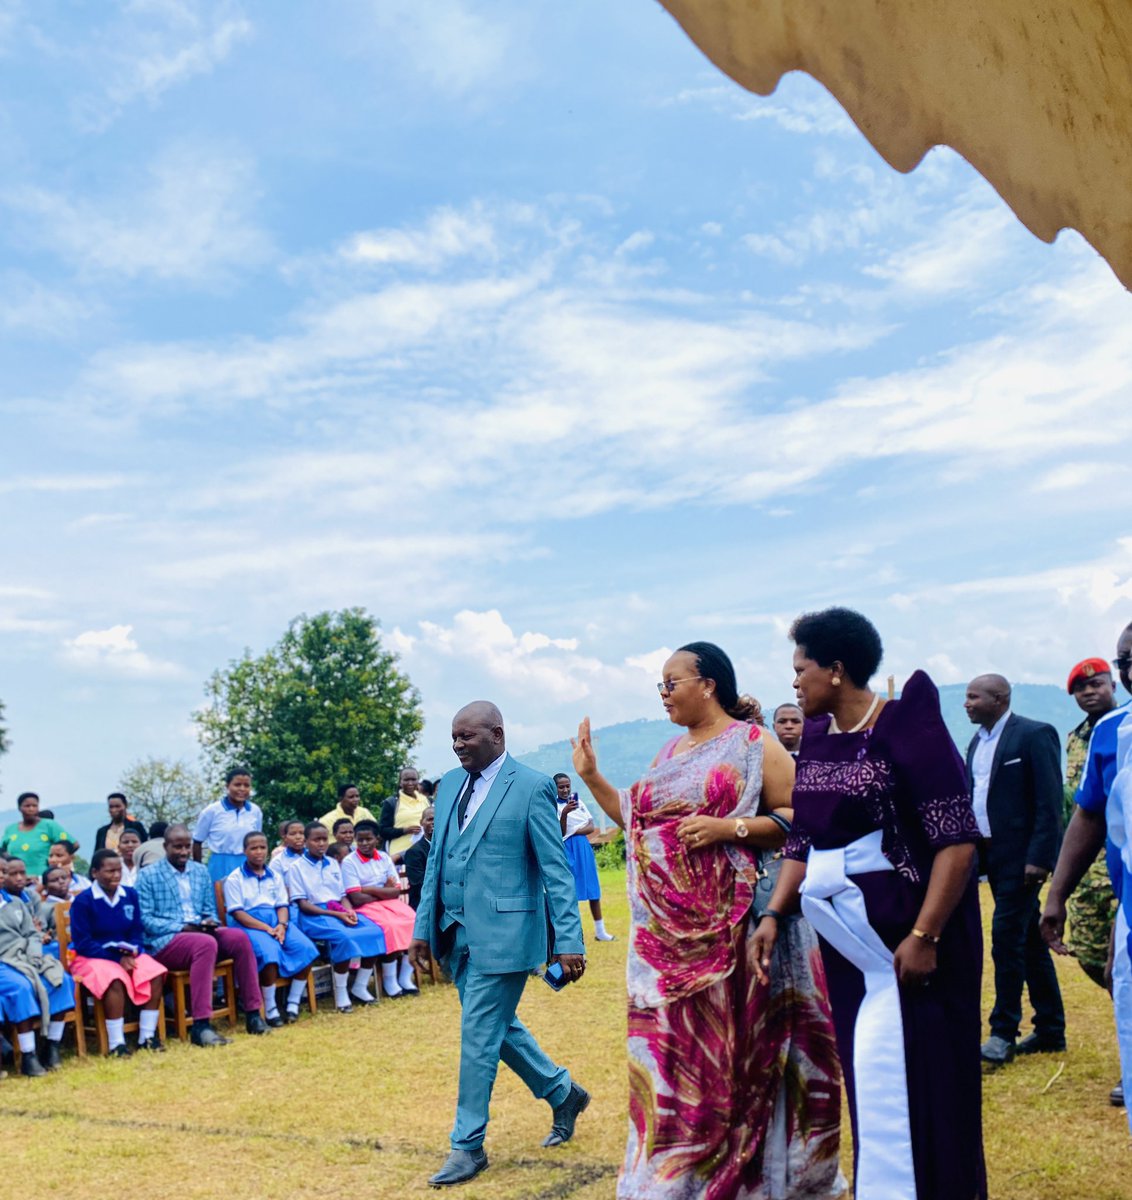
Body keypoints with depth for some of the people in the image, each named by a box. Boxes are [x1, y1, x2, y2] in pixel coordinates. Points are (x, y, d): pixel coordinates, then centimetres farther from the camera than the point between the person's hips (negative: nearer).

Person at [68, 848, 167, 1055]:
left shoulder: (130, 894, 4)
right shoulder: (82, 901, -10)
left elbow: (137, 932, 7)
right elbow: (82, 942, -13)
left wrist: (131, 953, -16)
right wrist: (116, 957, -20)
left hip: (127, 954, 5)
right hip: (92, 957, -5)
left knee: (156, 974, -23)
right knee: (115, 980, -36)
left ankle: (147, 1036, -13)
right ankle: (116, 1043, -26)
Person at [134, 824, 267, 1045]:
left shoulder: (201, 871, 17)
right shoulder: (148, 875, 1)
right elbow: (145, 919, -8)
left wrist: (210, 922, -7)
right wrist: (182, 928, -18)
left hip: (201, 933, 5)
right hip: (164, 942, -5)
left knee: (239, 937, -24)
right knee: (206, 943, -37)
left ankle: (252, 1013, -18)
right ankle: (200, 1025, -40)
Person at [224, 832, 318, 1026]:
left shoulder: (275, 875, 18)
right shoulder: (235, 878, 3)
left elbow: (282, 905, 12)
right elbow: (237, 912, -6)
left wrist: (281, 925, -11)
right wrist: (266, 928, -17)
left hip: (277, 922, 5)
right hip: (249, 925, -5)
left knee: (306, 948, -22)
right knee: (270, 952, -36)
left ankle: (293, 1003, -10)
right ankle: (270, 1009, -21)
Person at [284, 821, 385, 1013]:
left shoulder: (333, 864, 18)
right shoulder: (296, 867, 0)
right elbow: (303, 904, -7)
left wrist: (349, 911, -7)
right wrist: (336, 914, -16)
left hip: (340, 911, 6)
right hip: (314, 915, -6)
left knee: (375, 932, -19)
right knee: (343, 937, -35)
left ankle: (360, 987, -6)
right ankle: (341, 995, -20)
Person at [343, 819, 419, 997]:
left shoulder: (384, 858, 8)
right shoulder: (349, 862, -6)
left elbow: (396, 892, 1)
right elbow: (357, 899, -12)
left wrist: (370, 889, -11)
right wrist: (384, 891, -4)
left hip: (390, 903, 5)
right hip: (365, 908, -5)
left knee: (413, 921, -22)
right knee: (390, 926, -31)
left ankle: (405, 977, -12)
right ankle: (389, 981, -16)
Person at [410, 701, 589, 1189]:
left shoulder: (531, 786, -10)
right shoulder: (449, 785, 9)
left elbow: (556, 870, -11)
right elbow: (436, 861, 15)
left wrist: (569, 941, -13)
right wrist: (423, 927, 12)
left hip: (503, 933, -7)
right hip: (457, 934, 7)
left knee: (478, 1036, -1)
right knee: (497, 1026, 17)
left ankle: (468, 1146, 16)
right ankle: (562, 1092, 38)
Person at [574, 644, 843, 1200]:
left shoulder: (754, 745, -5)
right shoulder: (669, 752, 15)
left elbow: (798, 815, -10)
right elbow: (637, 819, 18)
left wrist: (728, 827, -20)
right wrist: (592, 777, 11)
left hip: (729, 924, -6)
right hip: (666, 926, 6)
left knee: (735, 1043, 1)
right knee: (669, 1046, 9)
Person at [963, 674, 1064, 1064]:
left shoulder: (1035, 735, -10)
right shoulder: (978, 741, 13)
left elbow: (1050, 802, -15)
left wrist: (1039, 857, -20)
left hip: (1021, 856, -8)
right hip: (991, 853, 8)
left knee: (1007, 938, -8)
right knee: (1029, 941, 13)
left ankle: (1003, 1033, 1)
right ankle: (1051, 1031, 22)